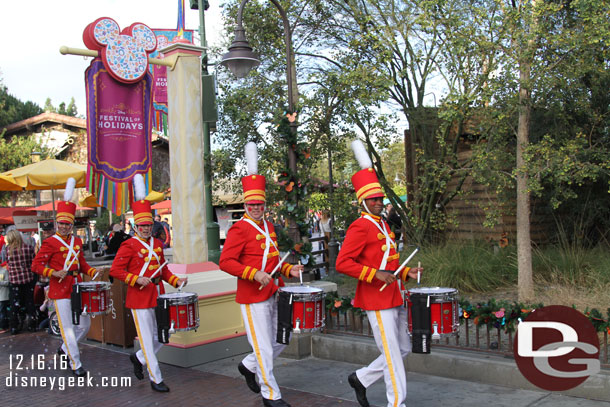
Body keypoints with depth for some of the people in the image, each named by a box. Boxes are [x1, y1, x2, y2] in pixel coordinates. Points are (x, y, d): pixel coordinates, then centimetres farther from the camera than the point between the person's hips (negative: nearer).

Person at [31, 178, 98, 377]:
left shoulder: (77, 241, 11)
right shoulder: (49, 243, -6)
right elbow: (36, 265, -9)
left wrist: (92, 272, 2)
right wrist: (54, 273, -23)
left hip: (78, 289, 6)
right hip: (60, 291, -6)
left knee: (84, 325, 12)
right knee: (68, 328, -2)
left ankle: (65, 349, 34)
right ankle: (76, 364, 6)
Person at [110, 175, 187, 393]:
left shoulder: (157, 244, 11)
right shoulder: (129, 246, -9)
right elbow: (115, 270, -13)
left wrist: (175, 280, 4)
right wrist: (136, 279, -22)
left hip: (158, 298, 7)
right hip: (139, 300, -7)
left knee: (162, 337, 12)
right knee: (148, 340, 0)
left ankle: (138, 358, 37)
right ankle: (155, 379, 11)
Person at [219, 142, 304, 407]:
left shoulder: (268, 226, 12)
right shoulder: (240, 229, -11)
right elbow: (225, 262, -17)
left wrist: (288, 270, 6)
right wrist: (254, 274, -26)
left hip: (272, 294, 8)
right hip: (253, 297, -8)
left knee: (282, 340, 14)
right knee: (264, 347, 0)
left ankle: (249, 366, 35)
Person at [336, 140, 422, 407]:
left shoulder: (383, 225, 15)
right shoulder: (360, 227, -13)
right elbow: (342, 263, -21)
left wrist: (406, 273, 10)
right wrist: (376, 274, -25)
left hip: (394, 297, 9)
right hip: (377, 300, -9)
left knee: (403, 349, 16)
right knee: (393, 355, -2)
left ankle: (361, 379, 28)